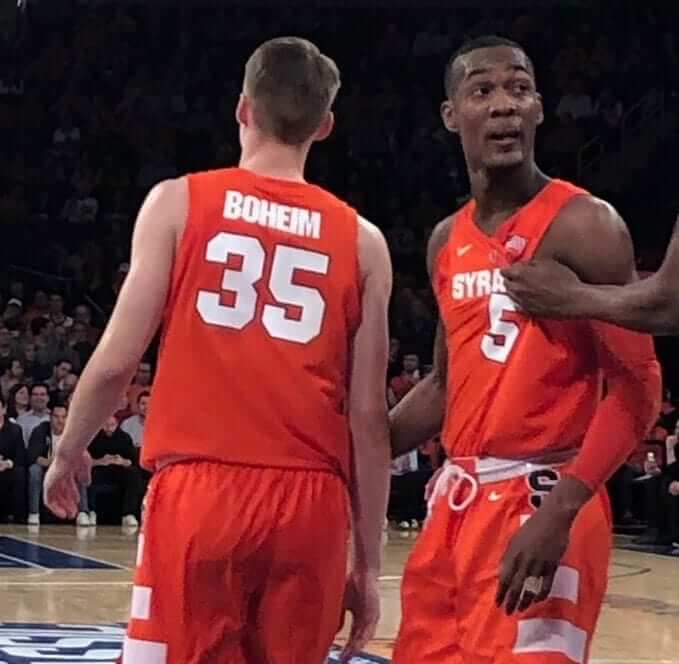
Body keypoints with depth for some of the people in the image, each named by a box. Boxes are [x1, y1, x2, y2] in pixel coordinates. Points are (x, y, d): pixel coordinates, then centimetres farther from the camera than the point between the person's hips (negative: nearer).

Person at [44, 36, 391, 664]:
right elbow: (369, 415, 6)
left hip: (199, 491, -2)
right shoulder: (361, 240, 9)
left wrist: (68, 452, 18)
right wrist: (368, 564, 12)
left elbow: (118, 361, -1)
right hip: (310, 501, 2)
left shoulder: (179, 202, 3)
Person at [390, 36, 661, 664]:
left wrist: (560, 510, -24)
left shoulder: (583, 224, -9)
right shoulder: (448, 242, 13)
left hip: (543, 501, -7)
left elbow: (638, 386, -14)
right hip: (458, 499, 8)